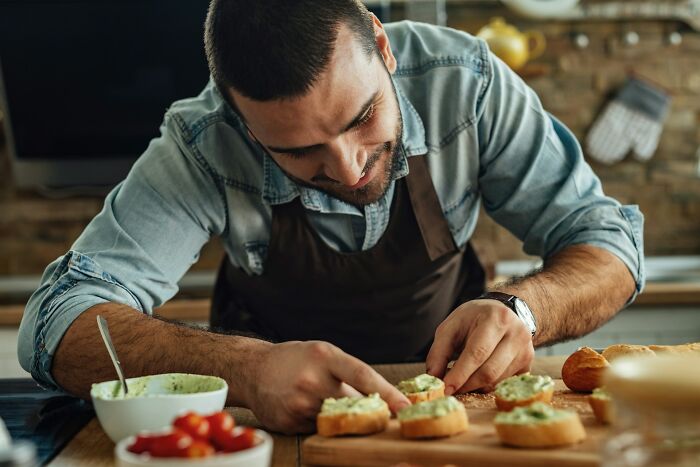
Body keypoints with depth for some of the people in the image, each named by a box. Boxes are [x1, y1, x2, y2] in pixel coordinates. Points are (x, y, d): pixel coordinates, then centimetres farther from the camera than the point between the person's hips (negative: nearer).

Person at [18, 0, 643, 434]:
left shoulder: (465, 82, -21)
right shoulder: (203, 147, -24)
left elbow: (607, 240, -13)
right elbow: (57, 322, -28)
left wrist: (520, 309, -35)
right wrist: (244, 367, -44)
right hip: (272, 412, -1)